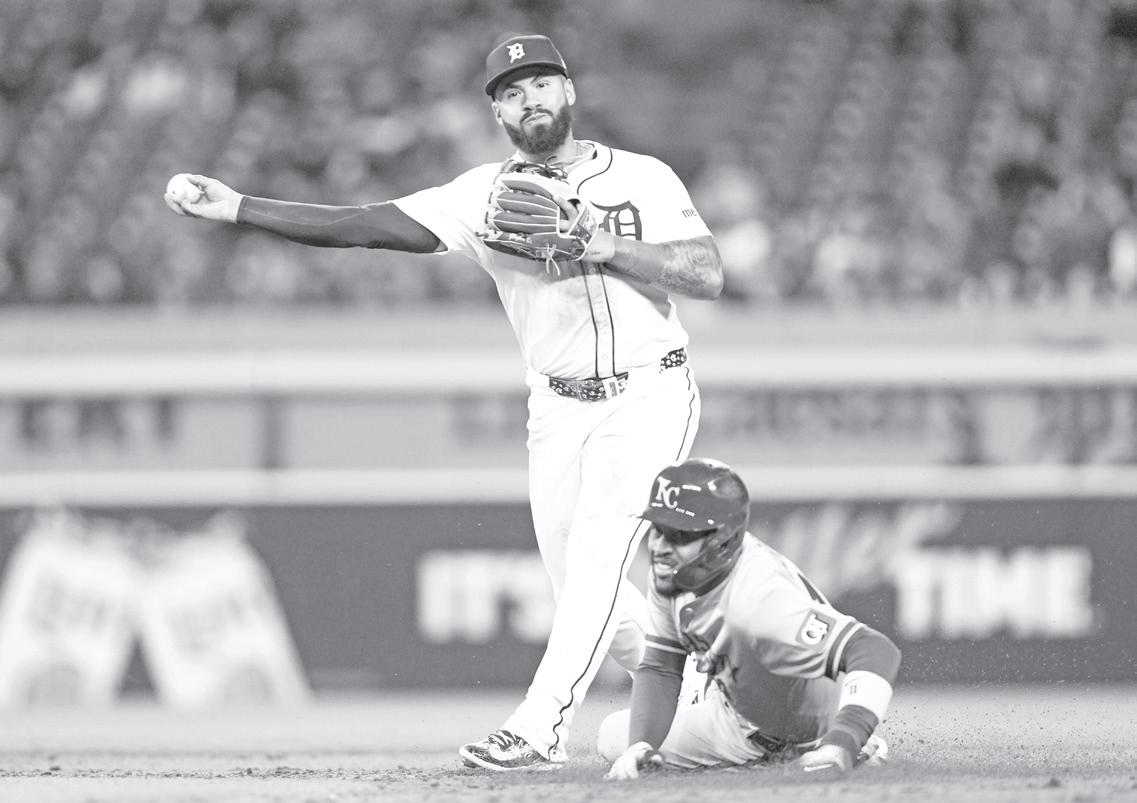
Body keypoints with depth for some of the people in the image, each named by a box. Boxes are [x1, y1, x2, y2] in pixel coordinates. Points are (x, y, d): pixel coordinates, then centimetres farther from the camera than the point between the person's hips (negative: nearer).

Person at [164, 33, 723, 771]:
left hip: (649, 397, -3)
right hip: (559, 411, 4)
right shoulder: (487, 196, 0)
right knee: (581, 587, 5)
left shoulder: (643, 178, -3)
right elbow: (365, 226, -9)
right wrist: (235, 208, -18)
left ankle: (538, 729, -22)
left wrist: (607, 247, -22)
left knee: (596, 553, -19)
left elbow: (709, 274, -12)